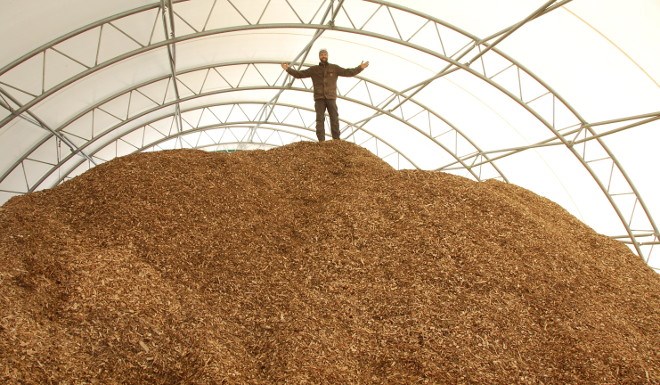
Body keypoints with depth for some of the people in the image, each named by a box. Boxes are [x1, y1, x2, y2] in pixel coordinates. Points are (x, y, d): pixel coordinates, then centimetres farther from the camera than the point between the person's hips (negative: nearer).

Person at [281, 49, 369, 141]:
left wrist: (360, 68, -4)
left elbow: (348, 72, 7)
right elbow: (299, 74, 11)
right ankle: (321, 142, -12)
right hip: (319, 98, 0)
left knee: (334, 119, -6)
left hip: (331, 98, 0)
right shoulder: (313, 69, 12)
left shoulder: (334, 68, 10)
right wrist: (288, 69, 0)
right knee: (320, 120, -9)